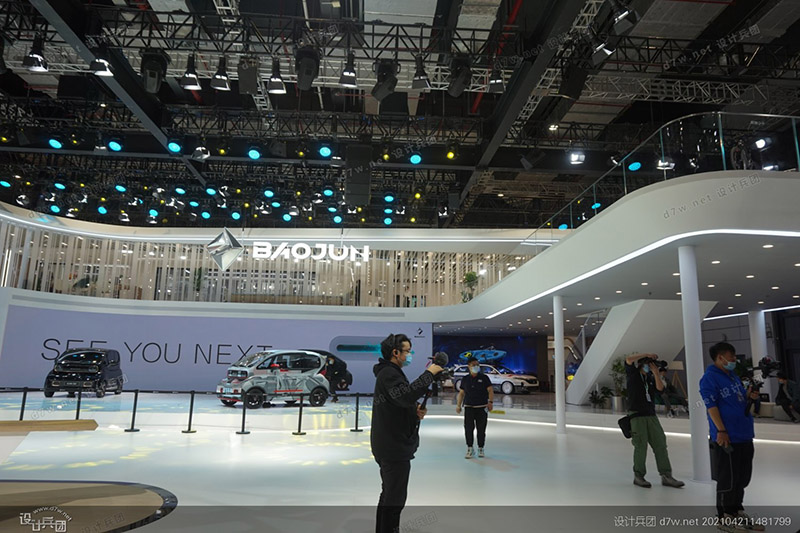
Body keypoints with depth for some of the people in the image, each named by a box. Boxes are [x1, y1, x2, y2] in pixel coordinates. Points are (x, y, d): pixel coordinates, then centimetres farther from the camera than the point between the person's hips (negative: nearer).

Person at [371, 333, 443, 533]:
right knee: (395, 498, -4)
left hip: (389, 446, 11)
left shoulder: (390, 372, 17)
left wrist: (415, 410, 1)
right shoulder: (389, 373, -17)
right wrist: (429, 374, -27)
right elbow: (405, 395, -35)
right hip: (394, 447, -11)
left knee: (389, 493, 21)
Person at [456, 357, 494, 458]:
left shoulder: (484, 378, 1)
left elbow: (490, 390, -1)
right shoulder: (465, 379, 7)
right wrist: (458, 405, 5)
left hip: (482, 408, -1)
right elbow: (461, 393, 12)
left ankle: (480, 448, 21)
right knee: (468, 429, -5)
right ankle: (470, 449, 8)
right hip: (469, 407, 1)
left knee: (481, 430, 4)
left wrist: (490, 402, -13)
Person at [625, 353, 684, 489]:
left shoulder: (651, 377, 14)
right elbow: (628, 359, -16)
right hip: (636, 415, -5)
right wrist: (647, 354, -11)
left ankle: (666, 476, 7)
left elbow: (660, 388, -3)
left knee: (660, 445, 2)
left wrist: (655, 372, -7)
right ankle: (638, 476, 8)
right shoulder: (633, 374, 2)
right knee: (641, 447, -3)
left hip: (651, 415, 5)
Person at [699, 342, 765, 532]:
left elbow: (741, 400, 22)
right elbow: (711, 406, -17)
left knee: (742, 478, 17)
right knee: (727, 480, -2)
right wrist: (721, 431, -22)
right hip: (727, 438, -9)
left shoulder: (734, 376, 15)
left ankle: (737, 512, 31)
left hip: (744, 436, 9)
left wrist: (749, 395, 0)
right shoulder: (710, 378, -11)